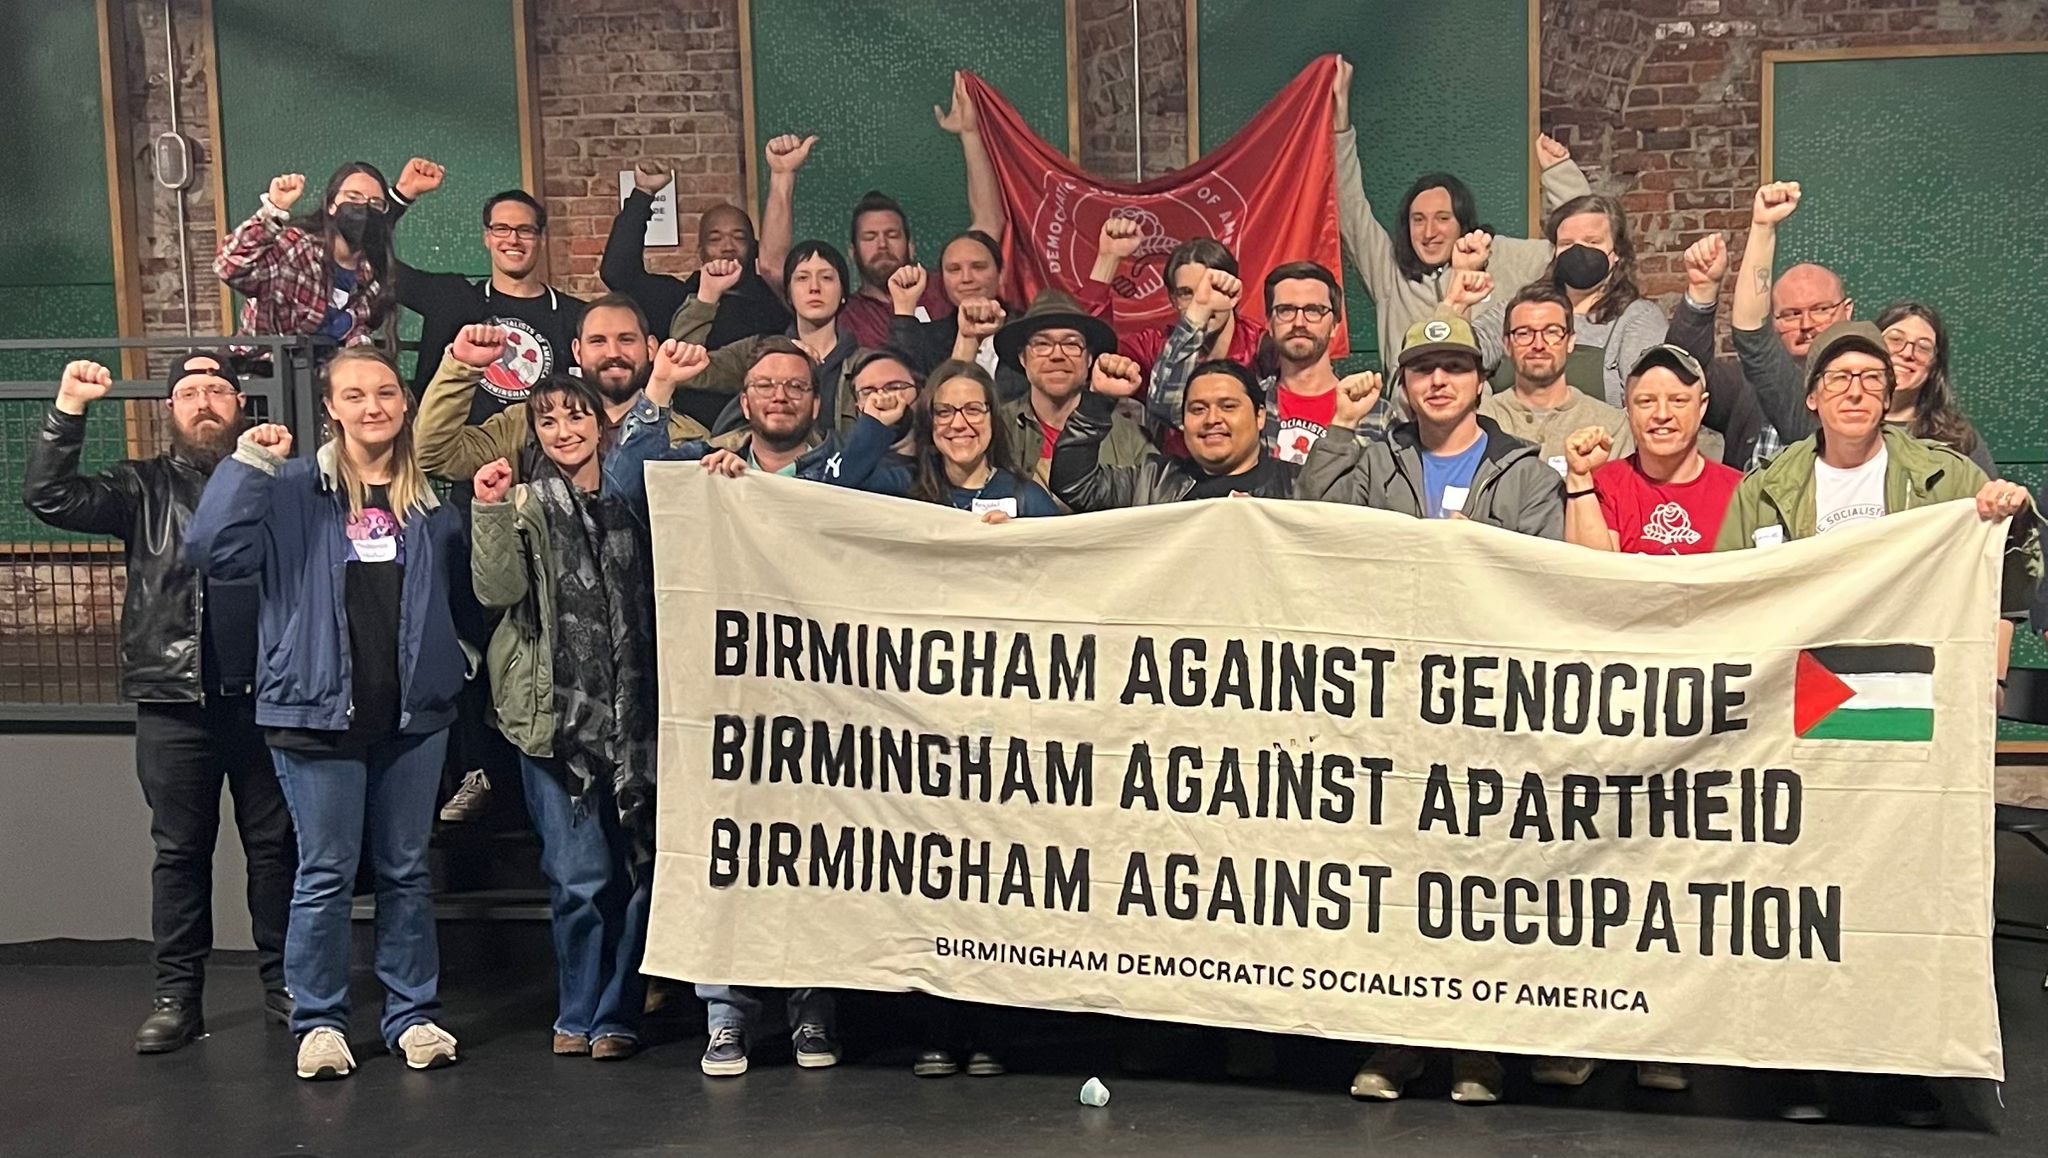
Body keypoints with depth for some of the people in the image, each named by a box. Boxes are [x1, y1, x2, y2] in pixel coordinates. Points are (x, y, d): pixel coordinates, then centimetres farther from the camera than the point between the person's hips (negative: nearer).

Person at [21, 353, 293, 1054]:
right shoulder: (145, 487, 8)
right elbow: (48, 498, -4)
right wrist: (68, 409, -11)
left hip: (266, 699, 0)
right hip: (175, 705, 0)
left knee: (275, 845, 7)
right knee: (180, 851, 7)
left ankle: (284, 983, 18)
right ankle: (176, 997, 14)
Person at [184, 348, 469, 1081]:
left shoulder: (431, 497, 8)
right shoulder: (294, 492, -1)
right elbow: (211, 551, -12)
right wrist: (249, 464, -16)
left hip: (414, 711, 3)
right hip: (319, 709, -2)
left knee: (406, 871, 11)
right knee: (325, 873, 4)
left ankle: (412, 1014, 21)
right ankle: (319, 1021, 17)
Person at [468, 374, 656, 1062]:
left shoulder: (632, 501, 12)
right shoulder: (525, 506, 4)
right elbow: (497, 590, -9)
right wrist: (491, 512, -19)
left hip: (632, 710, 3)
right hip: (557, 712, -3)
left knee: (637, 868, 4)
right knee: (580, 875, -4)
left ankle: (616, 1013, 16)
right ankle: (579, 1013, 12)